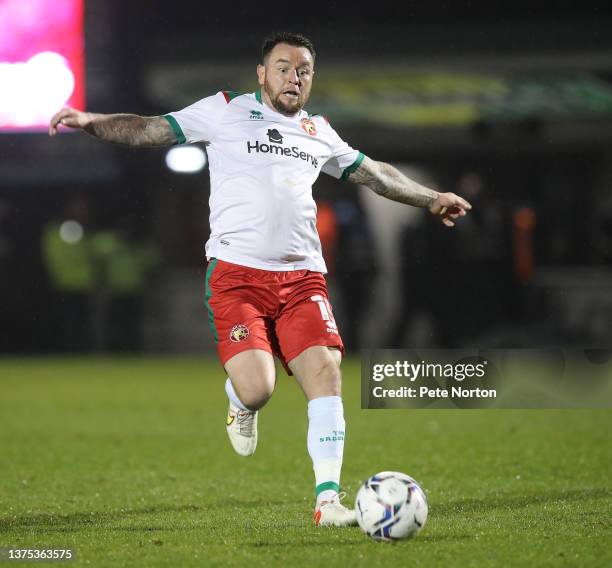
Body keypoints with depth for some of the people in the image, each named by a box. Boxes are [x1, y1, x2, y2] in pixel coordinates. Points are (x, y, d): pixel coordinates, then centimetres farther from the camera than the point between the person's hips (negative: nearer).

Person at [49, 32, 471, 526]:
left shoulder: (318, 132, 20)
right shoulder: (226, 111, 7)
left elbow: (372, 172, 34)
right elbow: (150, 130, 3)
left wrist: (430, 199, 36)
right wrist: (90, 121, -11)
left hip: (302, 276, 4)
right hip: (236, 272, -4)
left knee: (326, 373, -15)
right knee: (257, 389, -19)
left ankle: (328, 500, -9)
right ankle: (240, 404, 21)